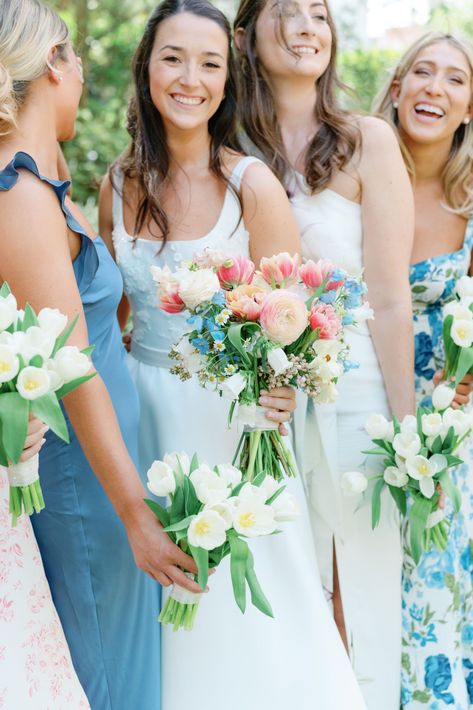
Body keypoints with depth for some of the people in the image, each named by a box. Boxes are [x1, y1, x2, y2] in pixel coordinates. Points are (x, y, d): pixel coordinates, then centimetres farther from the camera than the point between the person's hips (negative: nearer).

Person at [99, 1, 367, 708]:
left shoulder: (253, 185, -13)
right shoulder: (119, 188, 0)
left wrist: (273, 390, -29)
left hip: (234, 414, -4)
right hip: (144, 410, 4)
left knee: (244, 606, 7)